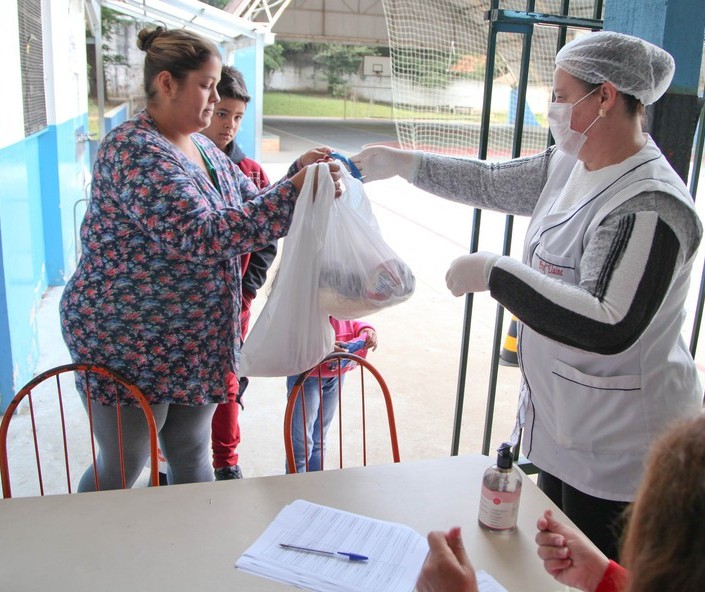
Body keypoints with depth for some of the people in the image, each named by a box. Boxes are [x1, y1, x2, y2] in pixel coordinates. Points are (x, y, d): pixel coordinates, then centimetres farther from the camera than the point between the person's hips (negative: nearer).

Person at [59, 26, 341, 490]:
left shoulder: (202, 147, 8)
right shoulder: (135, 151, -21)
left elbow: (250, 205, 14)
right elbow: (200, 236, -30)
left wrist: (300, 172, -3)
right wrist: (295, 191, -31)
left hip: (195, 343, 8)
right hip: (126, 343, -8)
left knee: (194, 460, 19)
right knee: (120, 473, 9)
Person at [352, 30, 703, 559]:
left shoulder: (649, 206, -26)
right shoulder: (569, 166, 2)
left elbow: (610, 329, -33)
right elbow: (492, 184, 15)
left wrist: (495, 273, -30)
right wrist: (399, 163, 14)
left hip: (619, 450, -9)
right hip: (562, 420, 9)